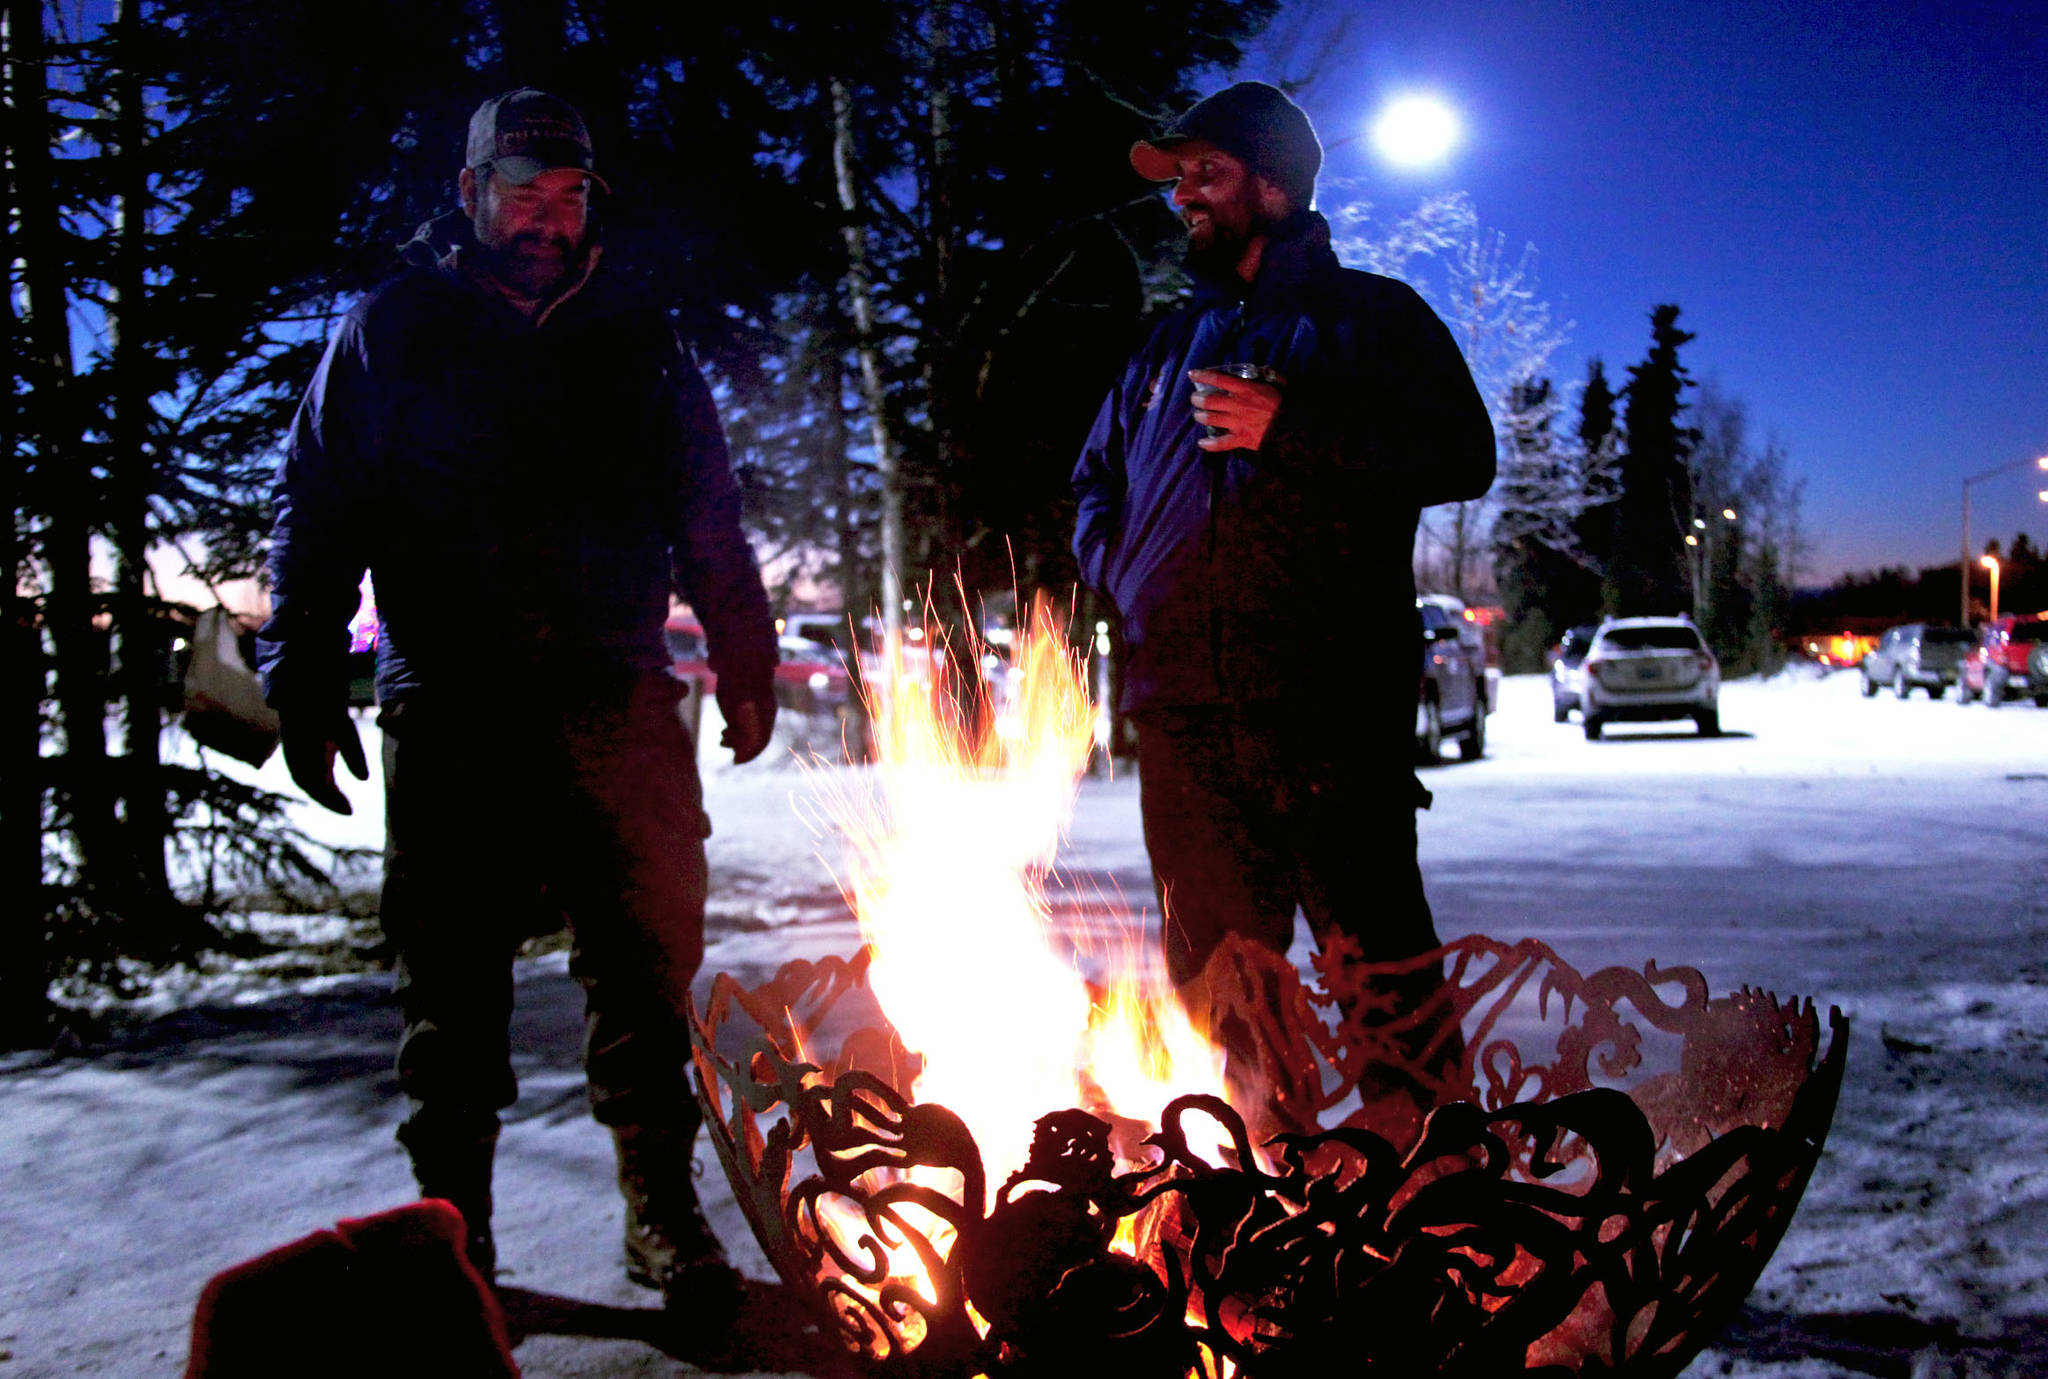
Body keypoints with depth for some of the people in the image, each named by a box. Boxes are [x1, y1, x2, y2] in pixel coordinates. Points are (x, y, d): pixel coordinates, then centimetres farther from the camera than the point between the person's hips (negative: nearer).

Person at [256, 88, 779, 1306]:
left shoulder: (640, 339, 15)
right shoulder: (396, 328, 10)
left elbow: (712, 520, 18)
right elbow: (317, 510, 7)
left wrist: (745, 666, 13)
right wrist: (305, 685, 0)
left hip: (618, 697, 1)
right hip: (451, 704, -1)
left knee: (649, 956, 0)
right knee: (455, 975, 5)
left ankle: (663, 1210, 12)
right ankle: (454, 1230, 18)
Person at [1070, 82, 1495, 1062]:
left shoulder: (1370, 317, 10)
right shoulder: (1174, 341, 26)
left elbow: (1463, 455, -4)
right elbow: (1096, 477, 34)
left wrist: (1294, 429, -11)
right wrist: (1115, 563, 13)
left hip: (1328, 700, -5)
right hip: (1177, 709, 6)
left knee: (1378, 958, -9)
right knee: (1209, 973, 9)